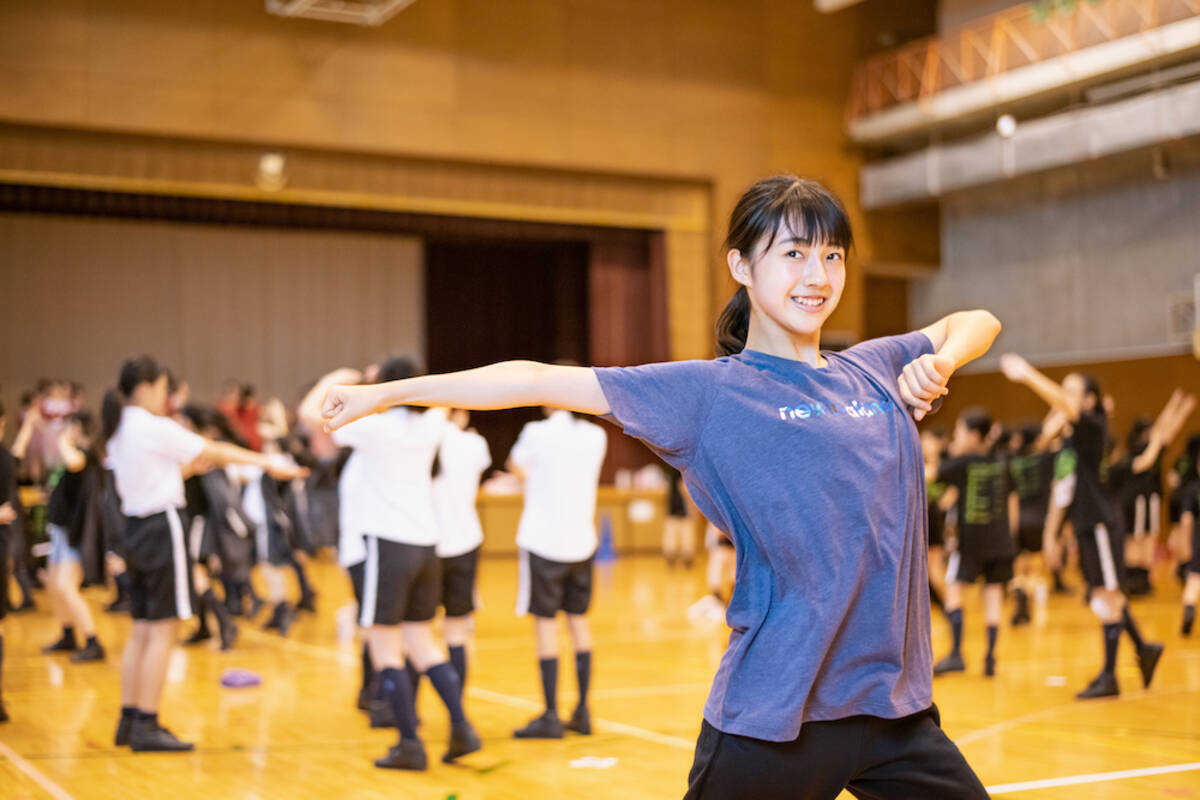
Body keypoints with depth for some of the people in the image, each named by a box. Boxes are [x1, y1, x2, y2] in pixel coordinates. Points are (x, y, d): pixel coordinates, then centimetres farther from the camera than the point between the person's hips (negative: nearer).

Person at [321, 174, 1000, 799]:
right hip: (776, 712, -4)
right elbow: (541, 381, -6)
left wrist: (940, 362, 4)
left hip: (894, 700, 5)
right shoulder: (709, 392, -4)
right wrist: (390, 392, -6)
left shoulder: (874, 373, 9)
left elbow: (977, 322, 26)